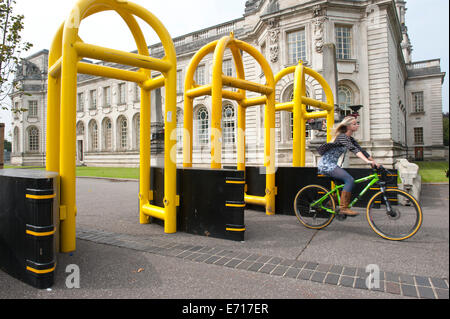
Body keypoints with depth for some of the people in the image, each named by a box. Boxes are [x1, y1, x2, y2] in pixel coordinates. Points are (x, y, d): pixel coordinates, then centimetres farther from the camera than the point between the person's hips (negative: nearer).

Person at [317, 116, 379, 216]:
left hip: (330, 164, 10)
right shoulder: (342, 136, -16)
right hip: (326, 164, -10)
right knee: (350, 180, -19)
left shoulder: (350, 139, 13)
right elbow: (354, 150, -30)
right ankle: (344, 208, -15)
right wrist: (368, 161, -41)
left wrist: (374, 162, -1)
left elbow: (360, 150, 8)